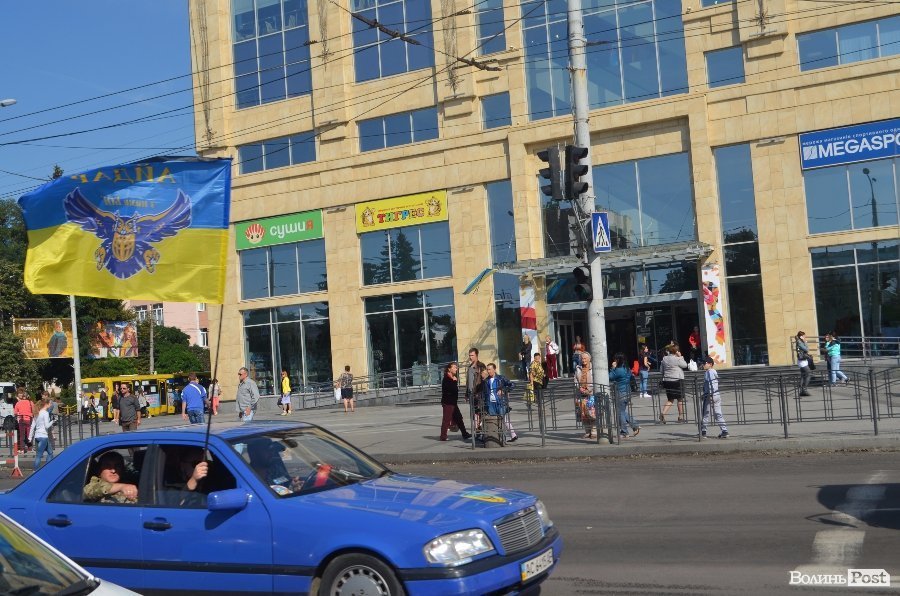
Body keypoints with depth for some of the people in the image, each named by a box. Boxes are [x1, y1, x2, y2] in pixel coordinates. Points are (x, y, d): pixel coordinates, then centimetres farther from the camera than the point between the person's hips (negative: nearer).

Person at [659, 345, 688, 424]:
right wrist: (681, 356, 3)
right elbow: (685, 365, 0)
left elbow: (661, 369, 10)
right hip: (677, 381, -6)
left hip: (667, 381, 6)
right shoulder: (677, 359, -13)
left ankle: (663, 413, -6)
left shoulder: (664, 359, 6)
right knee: (680, 399, 8)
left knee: (670, 399, 13)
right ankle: (681, 416, 14)